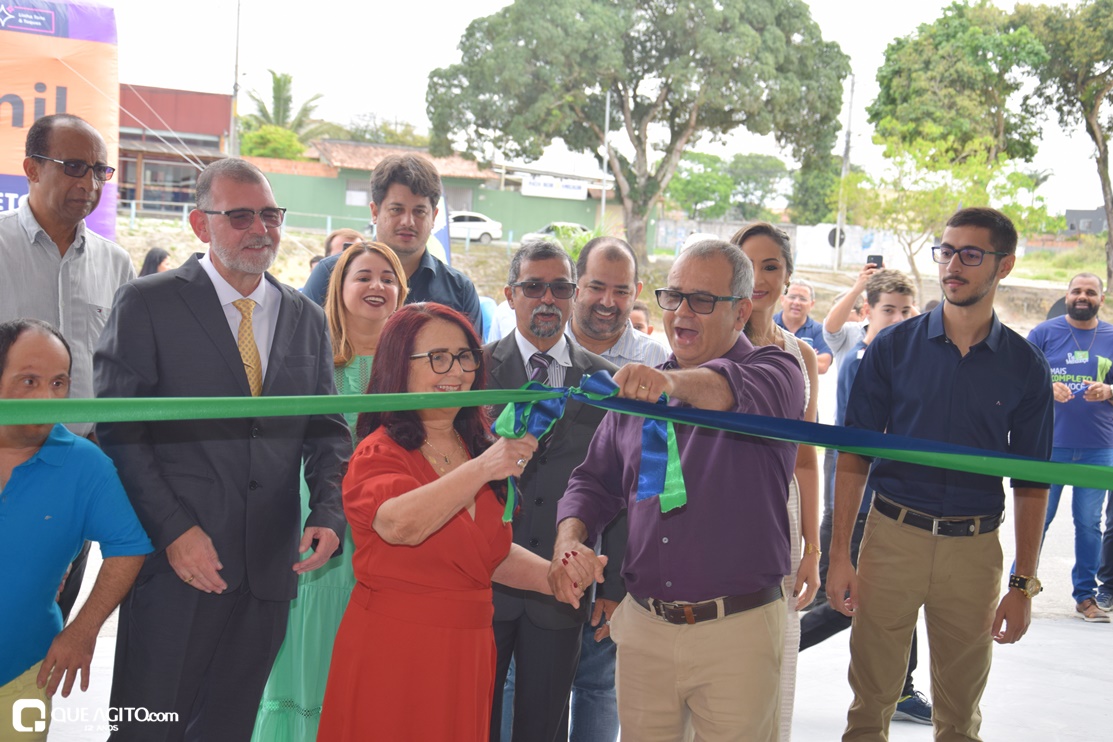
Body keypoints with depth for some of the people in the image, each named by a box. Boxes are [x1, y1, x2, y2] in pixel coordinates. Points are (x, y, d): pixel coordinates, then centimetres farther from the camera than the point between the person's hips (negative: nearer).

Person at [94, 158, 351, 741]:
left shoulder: (307, 319, 13)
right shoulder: (147, 304, -1)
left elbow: (327, 430, 13)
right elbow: (119, 430, -6)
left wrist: (329, 513, -4)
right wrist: (174, 529, -14)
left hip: (270, 567, 4)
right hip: (175, 563, -4)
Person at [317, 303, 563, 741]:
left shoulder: (475, 449, 11)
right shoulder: (380, 453, -10)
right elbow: (400, 525, -31)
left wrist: (555, 577, 3)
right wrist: (482, 469, -38)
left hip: (466, 655, 6)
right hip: (392, 655, -6)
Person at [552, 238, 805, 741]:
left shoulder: (774, 371, -5)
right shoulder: (636, 389, 12)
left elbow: (744, 393, -29)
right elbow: (595, 480, 13)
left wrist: (672, 383, -49)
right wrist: (568, 540, -7)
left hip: (737, 634, -4)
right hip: (642, 628, 4)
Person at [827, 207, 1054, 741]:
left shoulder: (1024, 366, 0)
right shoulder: (893, 347, -2)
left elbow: (1030, 482, 3)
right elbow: (853, 456, 0)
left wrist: (1023, 585, 0)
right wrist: (840, 555, -6)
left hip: (974, 548, 1)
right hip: (892, 534, 0)